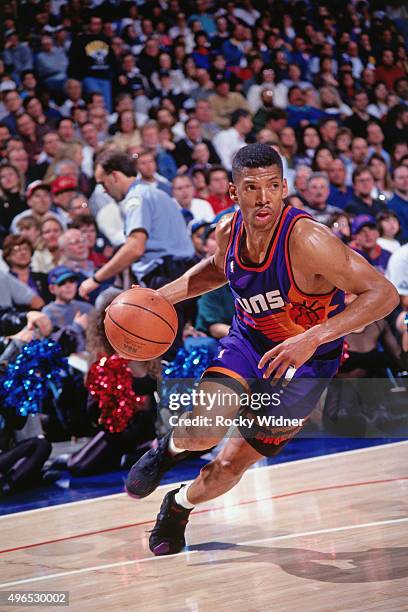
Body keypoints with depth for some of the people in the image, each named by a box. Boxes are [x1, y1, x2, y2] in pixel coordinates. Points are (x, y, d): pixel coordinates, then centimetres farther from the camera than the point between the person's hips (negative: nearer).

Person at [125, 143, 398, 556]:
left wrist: (313, 337, -42)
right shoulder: (228, 231, -12)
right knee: (206, 427, -23)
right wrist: (160, 297, 0)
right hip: (247, 341, 3)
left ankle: (180, 506, 35)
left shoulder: (307, 241, -32)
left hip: (304, 362, -3)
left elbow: (384, 293, -33)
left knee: (231, 464, 1)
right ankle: (170, 448, 15)